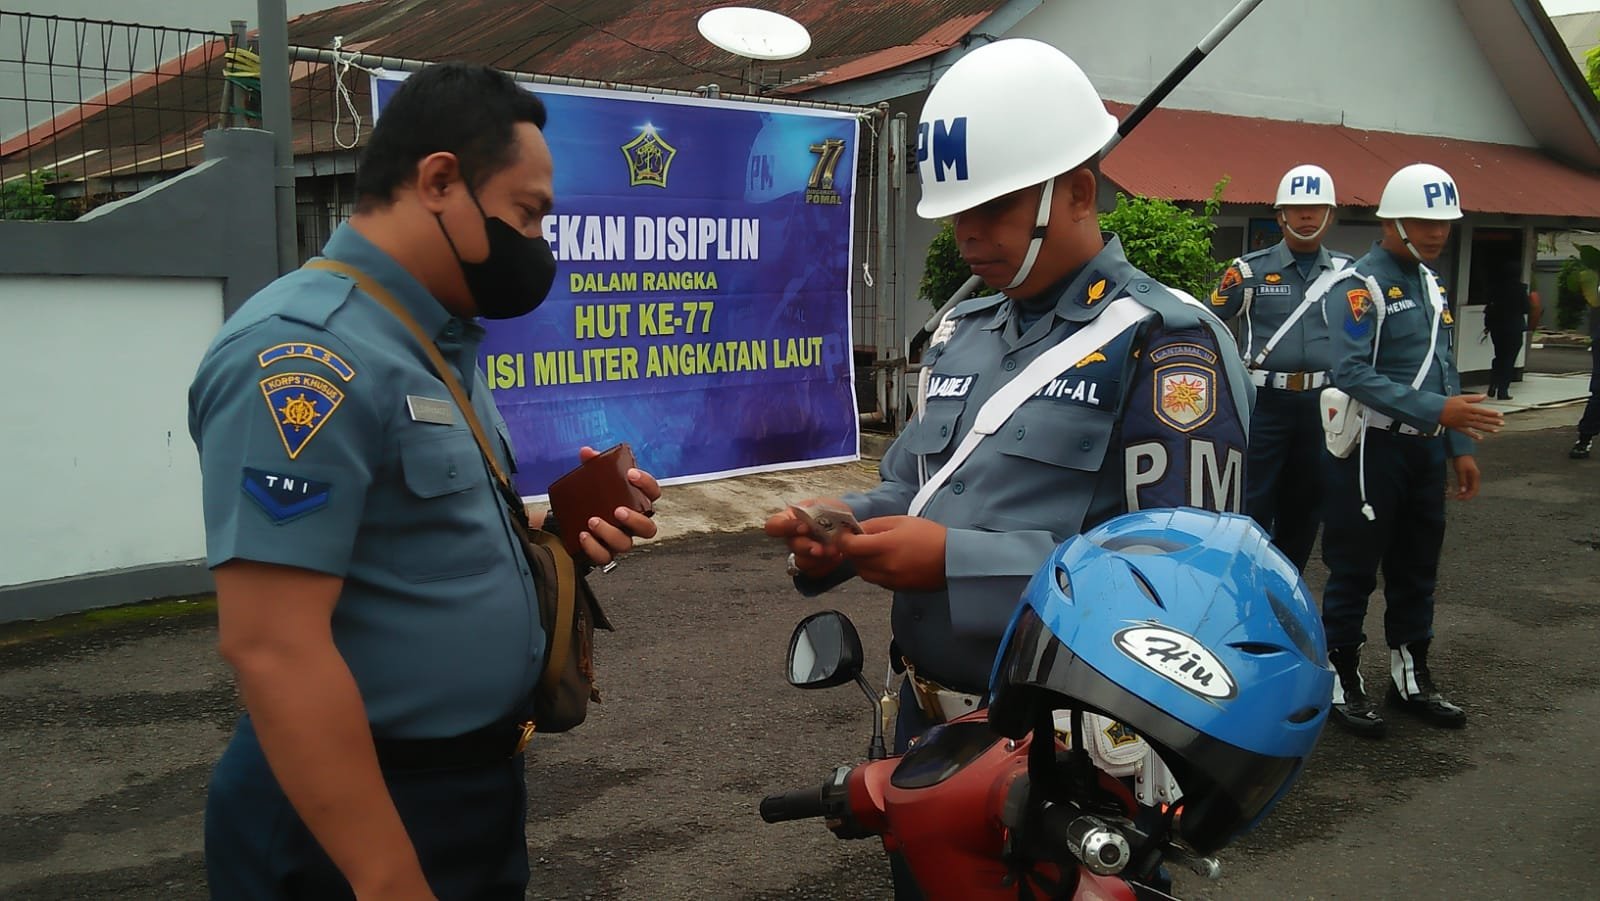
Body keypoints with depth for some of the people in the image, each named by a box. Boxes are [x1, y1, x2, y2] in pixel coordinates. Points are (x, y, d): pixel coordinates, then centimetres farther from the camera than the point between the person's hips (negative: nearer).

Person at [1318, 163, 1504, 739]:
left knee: (1418, 566, 15)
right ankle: (1342, 683, 12)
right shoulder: (1359, 286, -13)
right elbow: (1352, 373, -23)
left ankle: (1411, 677, 27)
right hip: (1372, 447, -8)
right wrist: (1436, 410, -28)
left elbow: (1444, 371, 19)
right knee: (1354, 569, 1)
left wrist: (1460, 448, 14)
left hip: (1425, 449, 8)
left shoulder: (1431, 284, 15)